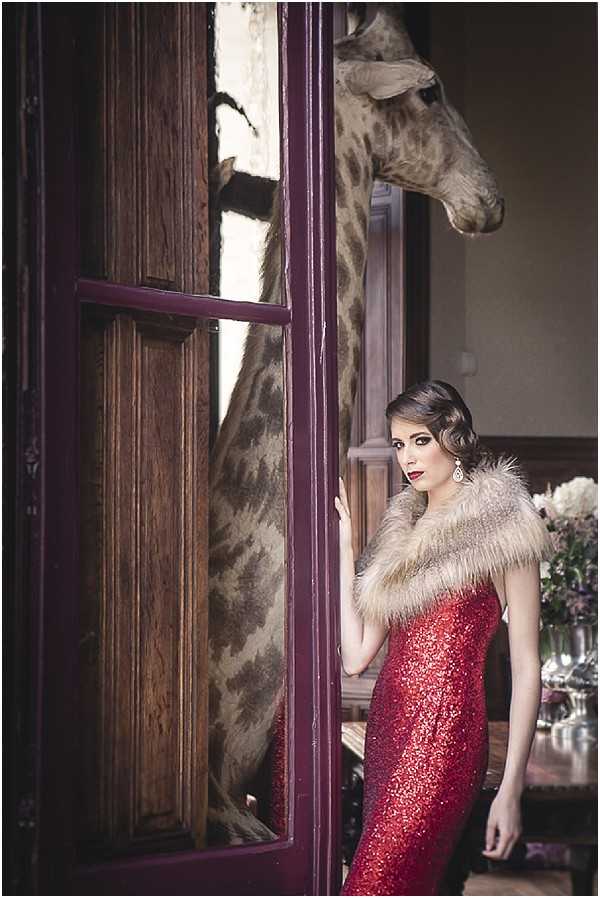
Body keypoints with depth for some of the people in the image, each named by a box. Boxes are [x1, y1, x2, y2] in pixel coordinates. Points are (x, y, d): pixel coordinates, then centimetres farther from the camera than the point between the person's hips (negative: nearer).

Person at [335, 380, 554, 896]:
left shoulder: (502, 528, -4)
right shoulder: (403, 531, 17)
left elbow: (526, 669, -7)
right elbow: (355, 657, 10)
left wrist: (511, 789, -12)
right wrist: (344, 547, 9)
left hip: (446, 733, -7)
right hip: (388, 722, 7)